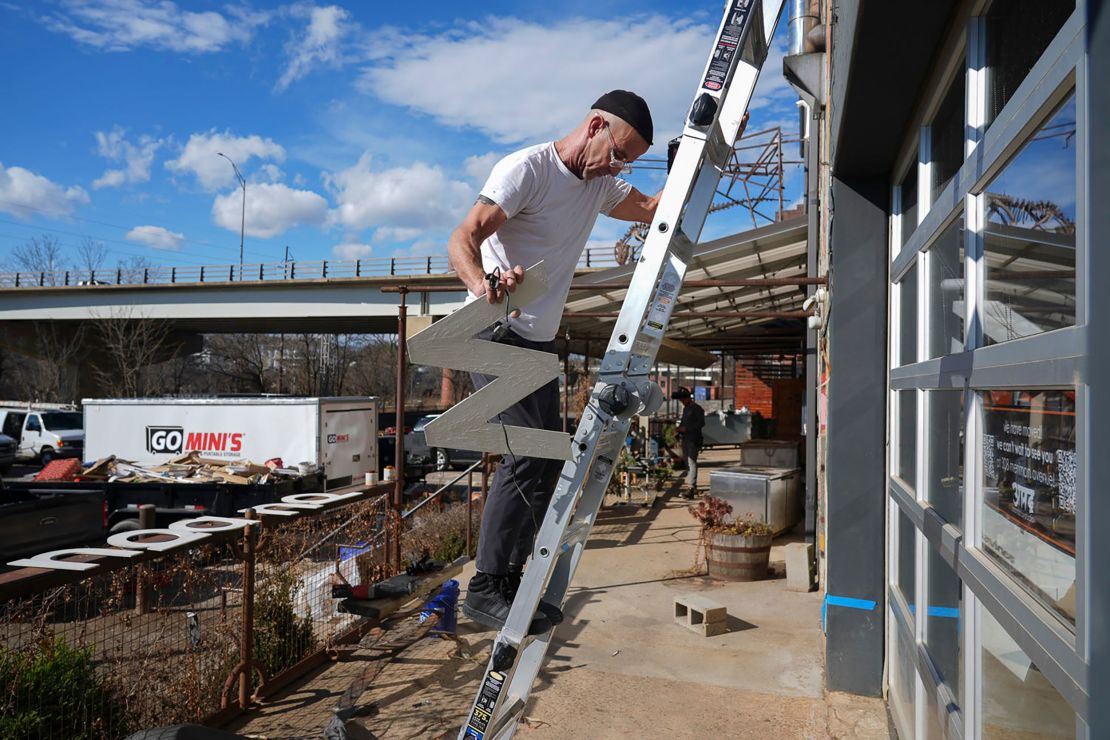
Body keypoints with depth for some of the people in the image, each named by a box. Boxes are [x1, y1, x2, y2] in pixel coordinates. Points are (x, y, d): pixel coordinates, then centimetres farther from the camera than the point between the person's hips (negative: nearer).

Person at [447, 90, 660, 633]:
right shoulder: (526, 168, -13)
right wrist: (482, 284, -45)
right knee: (529, 453, -18)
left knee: (549, 462, 7)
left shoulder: (600, 185, 12)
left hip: (539, 343, 9)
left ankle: (509, 582, 19)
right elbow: (462, 238, -23)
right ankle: (484, 589, -7)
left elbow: (651, 210, 25)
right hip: (496, 333, -9)